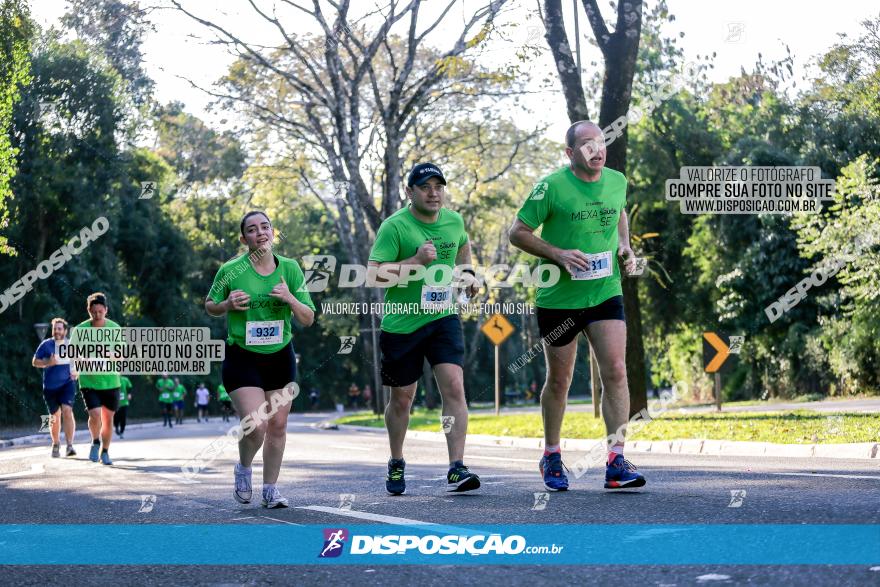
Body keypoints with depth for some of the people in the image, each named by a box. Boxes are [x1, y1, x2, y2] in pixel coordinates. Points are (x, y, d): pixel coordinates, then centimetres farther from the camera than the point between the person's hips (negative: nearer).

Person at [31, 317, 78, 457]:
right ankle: (56, 445, 30)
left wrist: (76, 370, 1)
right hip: (50, 386, 1)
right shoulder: (46, 345, -1)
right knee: (55, 416, 9)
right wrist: (48, 363, -17)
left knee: (67, 411, -20)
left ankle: (70, 446, -21)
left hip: (67, 383, -1)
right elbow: (35, 362, 1)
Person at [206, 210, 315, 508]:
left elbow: (308, 319, 1)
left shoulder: (290, 268, -2)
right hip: (242, 358, -3)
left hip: (281, 358, 3)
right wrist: (228, 304, -16)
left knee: (277, 427, 5)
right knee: (255, 426, -15)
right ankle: (243, 468, 17)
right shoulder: (231, 271, -10)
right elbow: (209, 306, 6)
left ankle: (270, 489, 22)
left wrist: (290, 299, -19)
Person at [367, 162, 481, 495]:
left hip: (443, 318, 3)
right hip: (401, 325, -3)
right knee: (402, 398, 9)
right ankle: (396, 464, 32)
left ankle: (456, 470, -16)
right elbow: (374, 274, -19)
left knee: (454, 387, -15)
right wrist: (416, 261, -25)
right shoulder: (394, 227, -12)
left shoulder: (454, 221, 5)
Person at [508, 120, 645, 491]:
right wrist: (558, 254, -20)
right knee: (559, 381, 9)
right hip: (558, 298, -3)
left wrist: (624, 247, 7)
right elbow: (517, 232, -7)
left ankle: (616, 463, -11)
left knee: (615, 371, -12)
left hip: (606, 292, 3)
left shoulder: (617, 181, 4)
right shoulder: (551, 187, -11)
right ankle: (551, 457, 29)